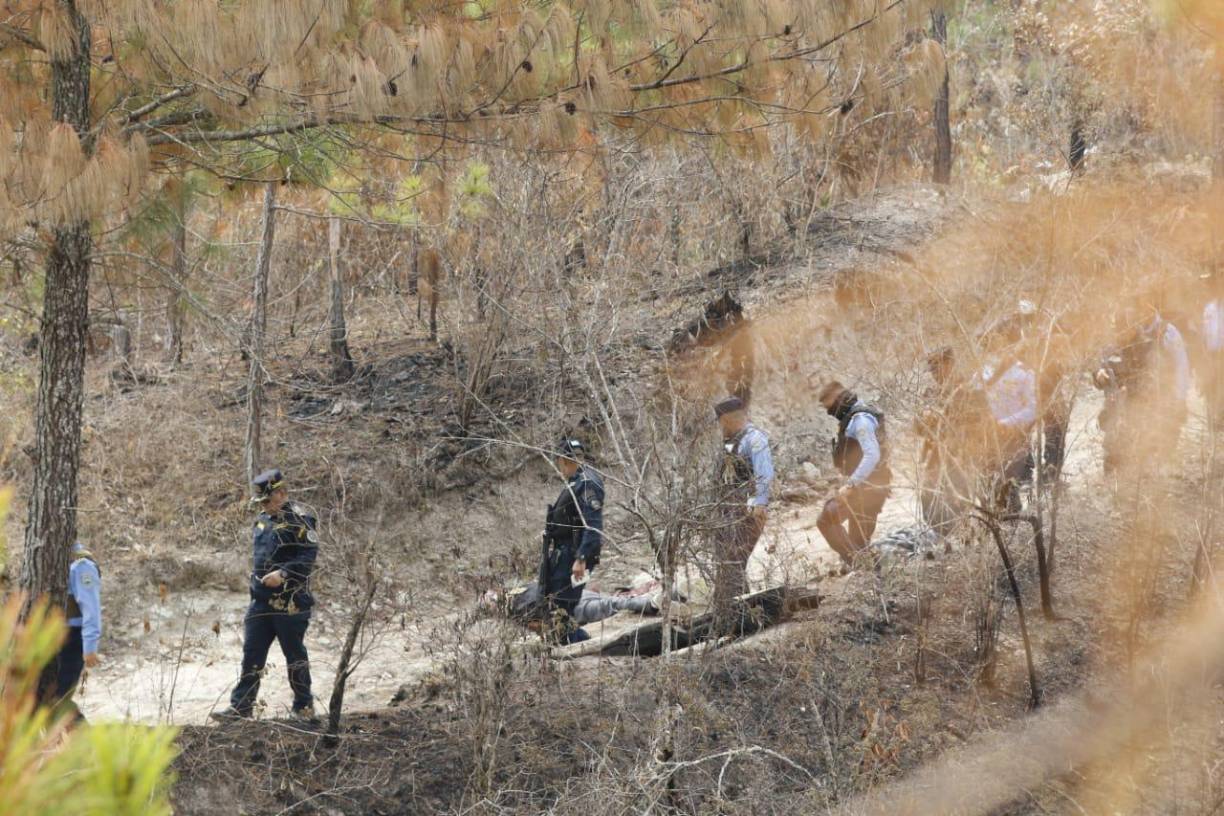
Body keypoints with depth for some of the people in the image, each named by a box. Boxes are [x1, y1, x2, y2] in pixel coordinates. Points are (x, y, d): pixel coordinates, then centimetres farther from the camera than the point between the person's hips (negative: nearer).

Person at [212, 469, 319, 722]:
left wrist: (283, 574, -28)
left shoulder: (299, 519, -10)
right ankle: (241, 706, 7)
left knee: (295, 654, 2)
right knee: (252, 653, 4)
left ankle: (304, 706, 14)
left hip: (289, 602, -7)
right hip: (261, 599, 7)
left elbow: (308, 558, -18)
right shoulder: (263, 521, 15)